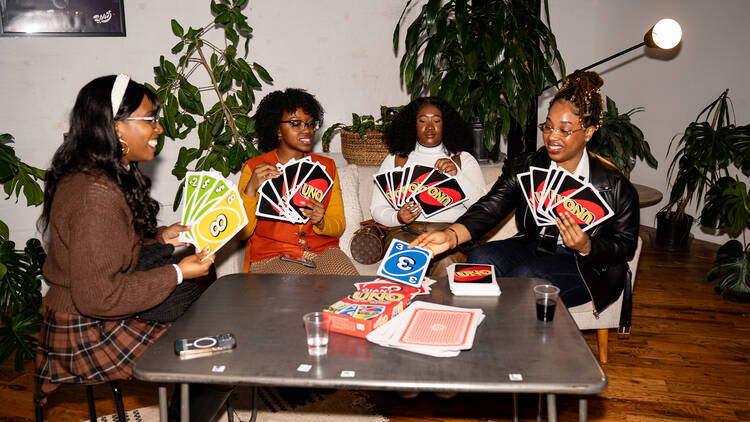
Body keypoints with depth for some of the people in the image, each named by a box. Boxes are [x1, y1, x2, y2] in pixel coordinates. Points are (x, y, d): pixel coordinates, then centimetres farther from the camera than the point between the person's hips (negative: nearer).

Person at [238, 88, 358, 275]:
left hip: (323, 250, 3)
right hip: (273, 257, -3)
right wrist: (251, 188, -20)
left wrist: (321, 222, -12)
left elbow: (339, 225, 11)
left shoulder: (327, 166, 14)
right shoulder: (254, 168, 3)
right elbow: (241, 232, -4)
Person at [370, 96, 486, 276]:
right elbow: (377, 208, 11)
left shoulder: (464, 160, 17)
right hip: (405, 231, 0)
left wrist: (457, 175, -11)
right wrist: (397, 218, -11)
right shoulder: (396, 159, 18)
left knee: (447, 263, -33)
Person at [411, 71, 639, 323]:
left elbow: (625, 245, -3)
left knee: (524, 276, -31)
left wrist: (587, 246, -25)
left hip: (588, 264, -4)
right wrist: (451, 236, -33)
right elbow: (490, 208, -14)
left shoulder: (614, 186, -9)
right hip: (533, 246, 4)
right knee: (481, 257, -23)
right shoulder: (524, 168, -1)